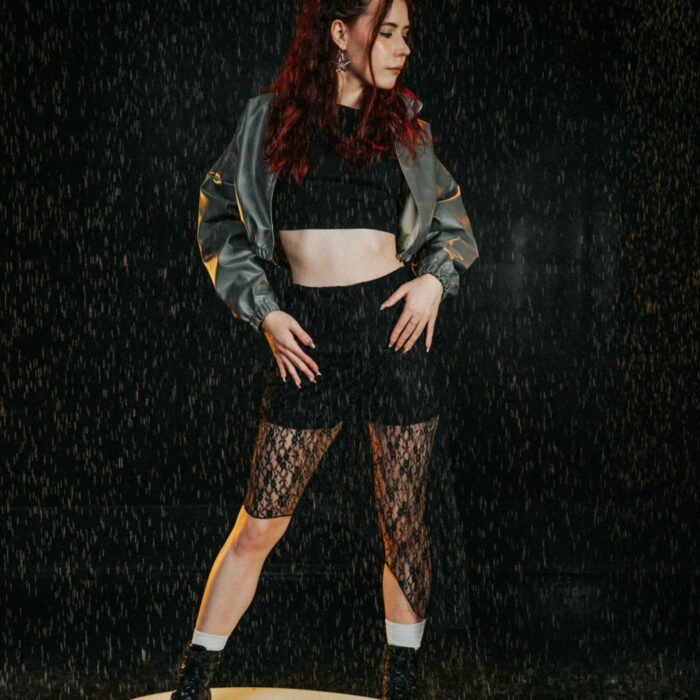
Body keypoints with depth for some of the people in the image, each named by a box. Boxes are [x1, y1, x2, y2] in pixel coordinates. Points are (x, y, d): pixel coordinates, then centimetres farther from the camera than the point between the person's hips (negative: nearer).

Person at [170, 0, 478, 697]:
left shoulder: (404, 125, 11)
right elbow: (218, 220, 10)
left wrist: (435, 278, 1)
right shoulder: (271, 119, 6)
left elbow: (453, 222, 21)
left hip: (396, 326, 2)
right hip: (309, 337, -1)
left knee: (403, 524, 5)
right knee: (258, 526, 0)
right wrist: (263, 311, 0)